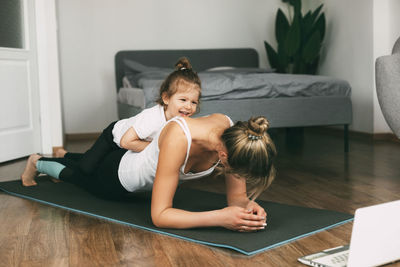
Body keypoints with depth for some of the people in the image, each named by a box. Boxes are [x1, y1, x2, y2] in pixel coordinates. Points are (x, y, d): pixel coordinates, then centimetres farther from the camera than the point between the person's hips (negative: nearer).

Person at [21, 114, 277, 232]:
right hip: (119, 175, -5)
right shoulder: (178, 138, -49)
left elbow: (237, 196, -22)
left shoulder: (233, 137, -32)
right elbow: (159, 215, -46)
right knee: (80, 176, 30)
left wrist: (247, 207, -44)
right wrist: (220, 217, -55)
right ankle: (39, 162, 60)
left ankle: (64, 156, 66)